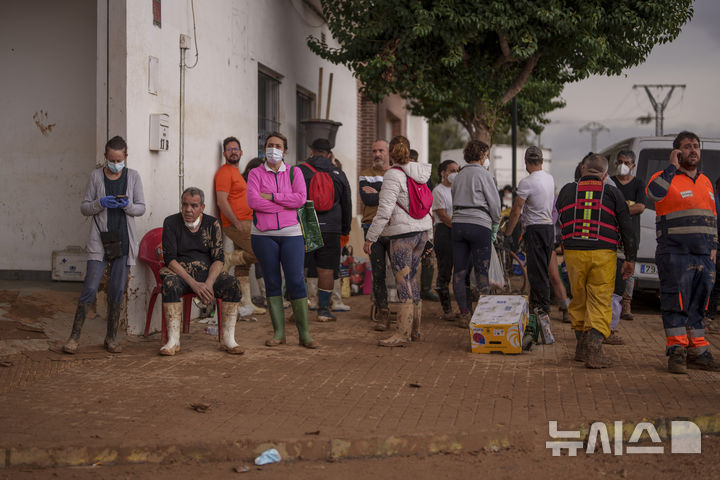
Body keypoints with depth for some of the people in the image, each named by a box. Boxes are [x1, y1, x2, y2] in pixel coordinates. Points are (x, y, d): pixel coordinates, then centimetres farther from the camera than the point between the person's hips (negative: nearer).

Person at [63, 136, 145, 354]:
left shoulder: (133, 176, 5)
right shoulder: (96, 176, 3)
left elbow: (141, 208, 6)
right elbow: (84, 208, 4)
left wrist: (127, 206, -15)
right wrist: (100, 203, -16)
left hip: (124, 240, 1)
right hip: (99, 240, -1)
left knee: (117, 291, 5)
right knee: (90, 288, -8)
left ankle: (111, 338, 16)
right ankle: (74, 337, 0)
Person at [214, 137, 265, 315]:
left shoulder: (236, 172, 21)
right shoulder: (224, 172, -9)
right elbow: (222, 202, -17)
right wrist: (237, 223, -18)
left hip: (244, 223, 10)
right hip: (237, 224, -10)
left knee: (243, 264, 9)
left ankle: (246, 303, 11)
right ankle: (229, 259, -2)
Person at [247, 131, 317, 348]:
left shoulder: (294, 172, 9)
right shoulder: (256, 173, 6)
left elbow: (301, 198, -6)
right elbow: (253, 201, -10)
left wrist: (272, 196, -10)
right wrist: (286, 204, -9)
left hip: (291, 233, 0)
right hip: (263, 234, 0)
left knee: (296, 281, -5)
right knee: (272, 281, 3)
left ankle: (304, 333, 1)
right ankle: (278, 332, 10)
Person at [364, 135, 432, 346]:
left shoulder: (394, 175, -11)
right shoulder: (421, 173, 12)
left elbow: (385, 210, -17)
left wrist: (370, 237, -12)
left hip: (403, 233, -8)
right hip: (423, 230, 8)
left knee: (403, 282, -7)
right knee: (411, 279, 15)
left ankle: (403, 334, -7)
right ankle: (415, 330, 20)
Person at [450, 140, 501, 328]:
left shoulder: (459, 176, 17)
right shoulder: (484, 174, -2)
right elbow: (494, 202, -2)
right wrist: (495, 226, 10)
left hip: (458, 224, 5)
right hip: (479, 225, -5)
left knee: (459, 272, 4)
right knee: (481, 272, -1)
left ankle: (464, 314, 6)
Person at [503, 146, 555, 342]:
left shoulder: (527, 182, -15)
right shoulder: (550, 179, 10)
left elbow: (516, 211, -13)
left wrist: (508, 232, 0)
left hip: (536, 230, -8)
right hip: (550, 227, 8)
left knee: (537, 272, -9)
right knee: (541, 271, 16)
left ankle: (544, 311, -14)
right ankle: (535, 303, 26)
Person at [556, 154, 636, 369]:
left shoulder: (567, 190, 8)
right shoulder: (612, 192, 4)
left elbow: (555, 220, 16)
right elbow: (626, 227, 3)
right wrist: (630, 258, 8)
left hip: (574, 253, 2)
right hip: (603, 254, -2)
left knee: (579, 299, 16)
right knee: (601, 302, 1)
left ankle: (581, 347, 23)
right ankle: (593, 350, -13)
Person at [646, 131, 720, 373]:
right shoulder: (666, 177, -3)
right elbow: (654, 193, -27)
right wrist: (672, 167, -17)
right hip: (675, 254, -6)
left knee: (697, 304, 11)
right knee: (676, 303, -4)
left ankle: (698, 351, 18)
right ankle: (677, 352, 3)